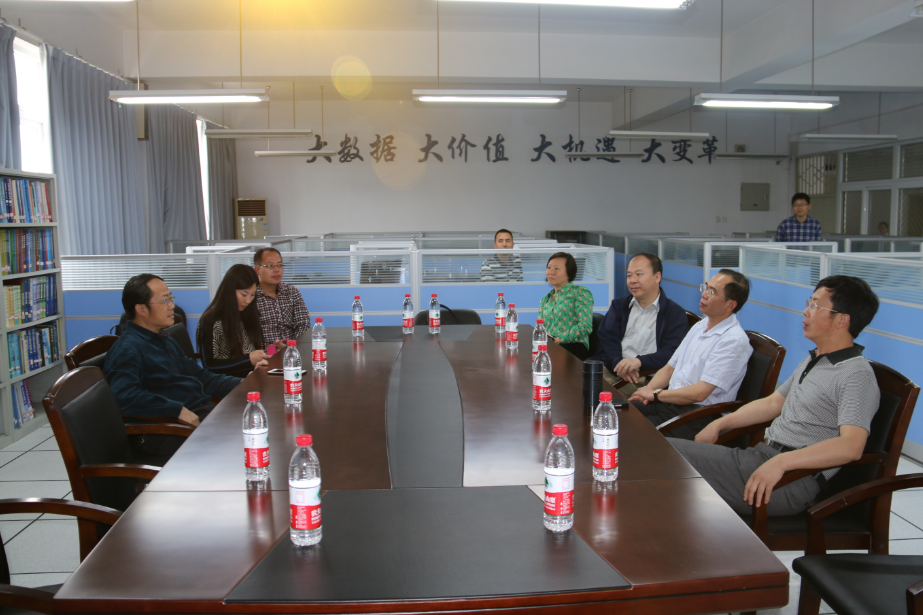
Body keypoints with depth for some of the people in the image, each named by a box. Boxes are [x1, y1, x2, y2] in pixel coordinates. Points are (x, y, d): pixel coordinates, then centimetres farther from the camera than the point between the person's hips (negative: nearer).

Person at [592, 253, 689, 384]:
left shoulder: (676, 314, 9)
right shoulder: (619, 305, 23)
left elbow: (672, 353, -3)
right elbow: (607, 337, 8)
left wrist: (639, 361, -21)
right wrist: (618, 363, -13)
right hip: (611, 370, 3)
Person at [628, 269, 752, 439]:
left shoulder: (734, 340, -14)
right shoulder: (699, 326, 14)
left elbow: (699, 393, -19)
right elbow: (669, 368, 19)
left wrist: (656, 394, -8)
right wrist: (647, 391, 0)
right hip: (670, 400, 8)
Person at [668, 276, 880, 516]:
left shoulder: (857, 375, -12)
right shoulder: (812, 361, 19)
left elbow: (851, 446, -26)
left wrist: (781, 461, -34)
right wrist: (719, 424, 15)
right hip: (762, 453, 9)